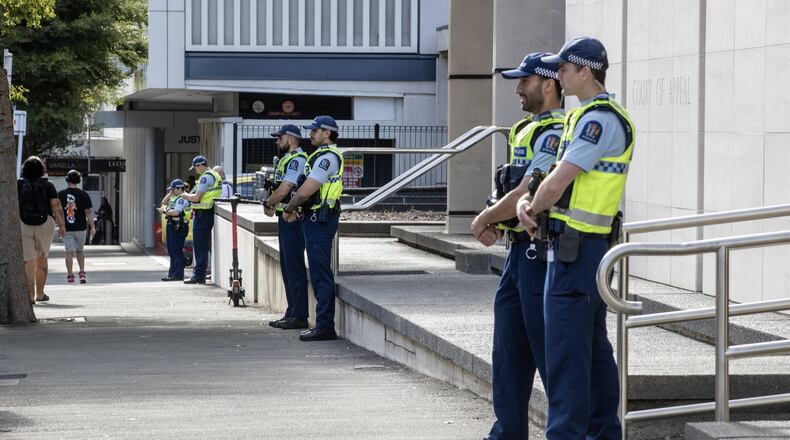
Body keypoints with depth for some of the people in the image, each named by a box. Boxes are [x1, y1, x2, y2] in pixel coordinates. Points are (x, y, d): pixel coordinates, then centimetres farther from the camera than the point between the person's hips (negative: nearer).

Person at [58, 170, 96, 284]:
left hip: (66, 228, 0)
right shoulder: (83, 195, -5)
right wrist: (92, 227, -6)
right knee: (80, 250, 16)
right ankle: (82, 273, 6)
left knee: (69, 252, 3)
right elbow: (88, 212, -7)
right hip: (80, 227, 0)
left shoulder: (60, 195, -2)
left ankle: (70, 276, 2)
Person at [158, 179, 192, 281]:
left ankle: (178, 274, -10)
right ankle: (172, 273, 19)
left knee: (177, 251, -11)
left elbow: (176, 212, -23)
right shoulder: (174, 197, 17)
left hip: (179, 227, -11)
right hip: (172, 226, 11)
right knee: (172, 251, 13)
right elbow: (164, 202, 24)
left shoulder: (182, 199, -14)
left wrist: (164, 211, -12)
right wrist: (170, 194, 10)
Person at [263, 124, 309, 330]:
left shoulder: (297, 160, -15)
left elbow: (283, 191, -20)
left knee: (294, 266, -9)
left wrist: (267, 203, -4)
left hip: (293, 219, -11)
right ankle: (291, 313, 18)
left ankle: (299, 316, -8)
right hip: (285, 219, 11)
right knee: (287, 265, 13)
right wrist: (271, 205, 5)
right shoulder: (287, 159, 18)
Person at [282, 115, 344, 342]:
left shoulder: (328, 157, -15)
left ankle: (325, 327, -10)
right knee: (319, 274, 12)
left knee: (321, 274, -10)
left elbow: (306, 190, -19)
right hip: (317, 219, 11)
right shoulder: (323, 155, 19)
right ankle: (324, 324, 15)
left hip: (320, 220, -11)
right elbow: (307, 189, 22)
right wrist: (295, 208, 9)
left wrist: (288, 209, -5)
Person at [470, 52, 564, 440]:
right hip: (520, 251, 10)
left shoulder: (555, 134, -16)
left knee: (549, 349, -6)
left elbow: (527, 194, -21)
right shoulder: (529, 130, 17)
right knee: (509, 350, 14)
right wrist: (492, 221, 5)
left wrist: (485, 218, -6)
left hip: (541, 252, -10)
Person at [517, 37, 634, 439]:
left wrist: (534, 209, -1)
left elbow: (556, 183, -20)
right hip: (585, 244, 11)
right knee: (594, 345, 14)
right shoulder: (585, 116, 17)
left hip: (575, 247, -11)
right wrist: (528, 203, 0)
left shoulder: (600, 119, -17)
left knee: (565, 348, -10)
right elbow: (559, 178, 19)